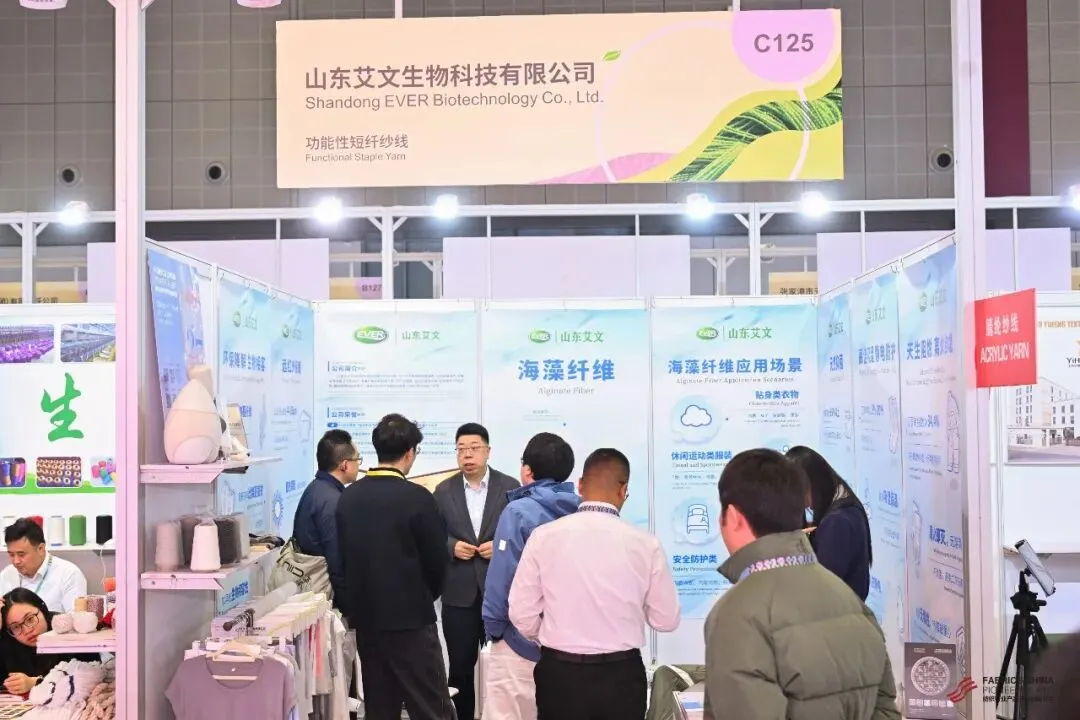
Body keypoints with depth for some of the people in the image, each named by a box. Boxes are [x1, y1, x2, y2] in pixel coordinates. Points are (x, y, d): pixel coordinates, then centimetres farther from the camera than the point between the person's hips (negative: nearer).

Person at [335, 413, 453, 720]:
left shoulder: (348, 496, 3)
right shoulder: (417, 497, -14)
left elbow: (343, 556, 7)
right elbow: (437, 560, -8)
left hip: (364, 615, 6)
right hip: (410, 616, -6)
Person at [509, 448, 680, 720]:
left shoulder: (544, 537, -9)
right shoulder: (645, 544, -9)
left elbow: (522, 615, -4)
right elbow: (666, 620, -1)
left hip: (559, 674, 0)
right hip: (622, 676, 0)